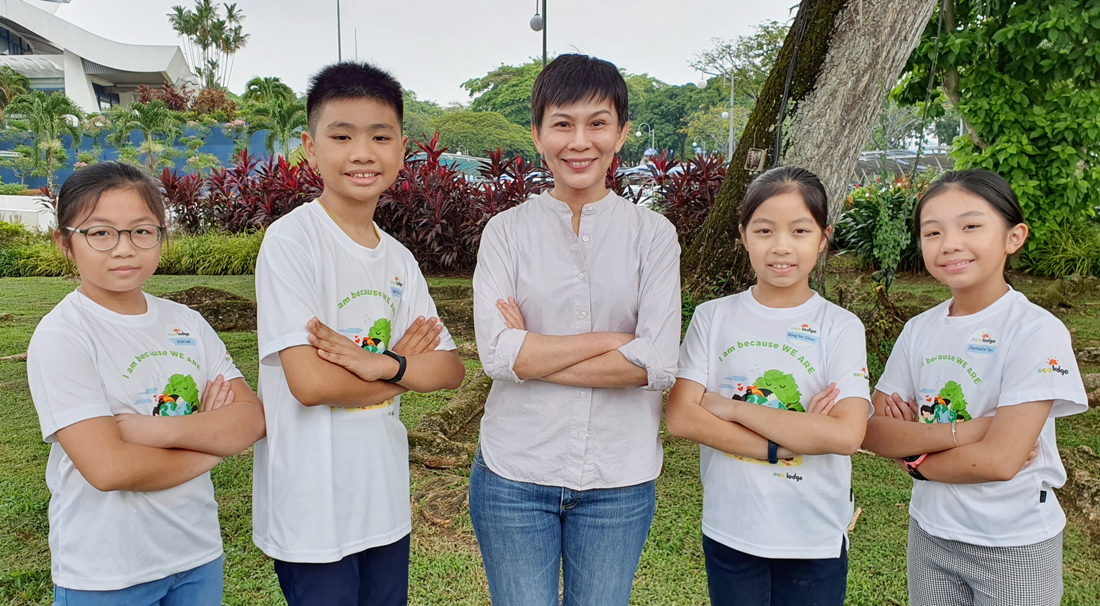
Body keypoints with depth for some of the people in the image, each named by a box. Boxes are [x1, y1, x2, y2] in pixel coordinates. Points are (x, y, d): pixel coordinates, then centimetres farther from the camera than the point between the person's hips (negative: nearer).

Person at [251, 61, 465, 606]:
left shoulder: (399, 259, 6)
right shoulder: (290, 241, -13)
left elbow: (450, 370, 1)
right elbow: (309, 381, -20)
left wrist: (380, 364, -18)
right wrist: (406, 363, -7)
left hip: (386, 503, 6)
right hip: (311, 513, -6)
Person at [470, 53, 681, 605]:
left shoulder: (653, 234, 0)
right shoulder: (506, 231, -1)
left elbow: (657, 364, -11)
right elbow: (496, 353, -13)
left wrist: (534, 355, -12)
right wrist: (611, 339, -14)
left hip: (619, 478, 1)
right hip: (515, 475, -1)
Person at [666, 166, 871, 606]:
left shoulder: (841, 327, -7)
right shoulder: (713, 317, -3)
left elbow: (845, 435, -19)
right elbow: (681, 417, -11)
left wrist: (732, 408, -18)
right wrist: (783, 443, -19)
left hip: (816, 539, -1)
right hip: (730, 532, 1)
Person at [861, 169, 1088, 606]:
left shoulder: (1036, 331, -18)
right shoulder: (919, 330, -2)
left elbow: (1000, 459, -23)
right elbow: (874, 432, -8)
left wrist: (917, 457, -11)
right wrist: (961, 431, -21)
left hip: (1016, 545, -4)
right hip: (930, 534, 4)